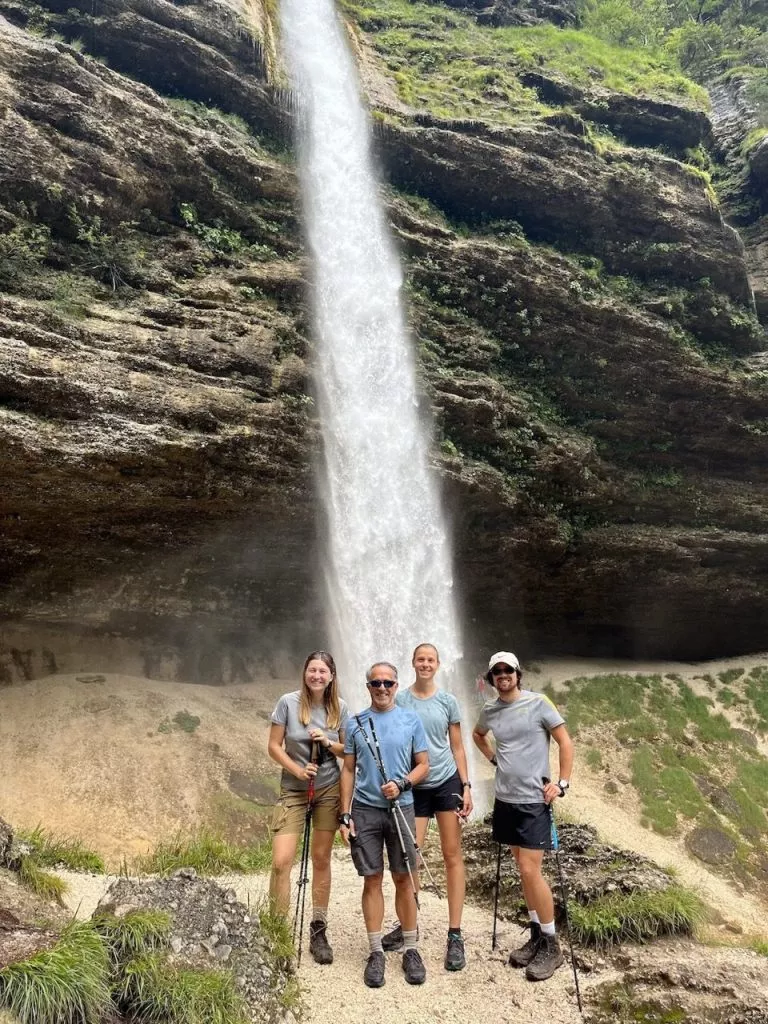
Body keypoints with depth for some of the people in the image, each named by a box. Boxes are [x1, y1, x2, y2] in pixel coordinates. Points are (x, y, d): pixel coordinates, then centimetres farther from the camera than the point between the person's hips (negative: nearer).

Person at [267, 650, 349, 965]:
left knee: (321, 859, 9)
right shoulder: (288, 702, -10)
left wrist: (329, 743, -16)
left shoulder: (340, 708, -3)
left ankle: (318, 931, 22)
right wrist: (297, 770, -18)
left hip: (328, 790, 2)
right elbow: (274, 746, -6)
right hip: (293, 789, -2)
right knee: (281, 862, -9)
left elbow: (350, 751, 3)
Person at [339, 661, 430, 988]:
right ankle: (376, 952, 17)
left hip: (401, 809, 0)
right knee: (372, 880, 6)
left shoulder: (411, 720, 1)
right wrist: (345, 816, 1)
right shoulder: (355, 724, 3)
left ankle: (411, 949, 18)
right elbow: (348, 770, 6)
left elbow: (423, 765, 4)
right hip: (365, 810, 1)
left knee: (404, 879, 6)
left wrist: (401, 784, -14)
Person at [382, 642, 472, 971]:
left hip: (447, 782, 0)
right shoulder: (400, 701, 0)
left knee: (452, 856, 2)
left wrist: (466, 786, 0)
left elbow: (457, 747, 6)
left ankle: (455, 935, 9)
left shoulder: (448, 701, 2)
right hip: (413, 787, 0)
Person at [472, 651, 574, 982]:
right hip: (505, 799, 6)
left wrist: (562, 783, -12)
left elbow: (565, 742, -6)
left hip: (533, 800, -5)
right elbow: (477, 735, 27)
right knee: (524, 869, 14)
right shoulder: (489, 711, 5)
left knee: (530, 871, -8)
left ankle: (551, 946, 7)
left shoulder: (538, 703, -10)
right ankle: (536, 936, 27)